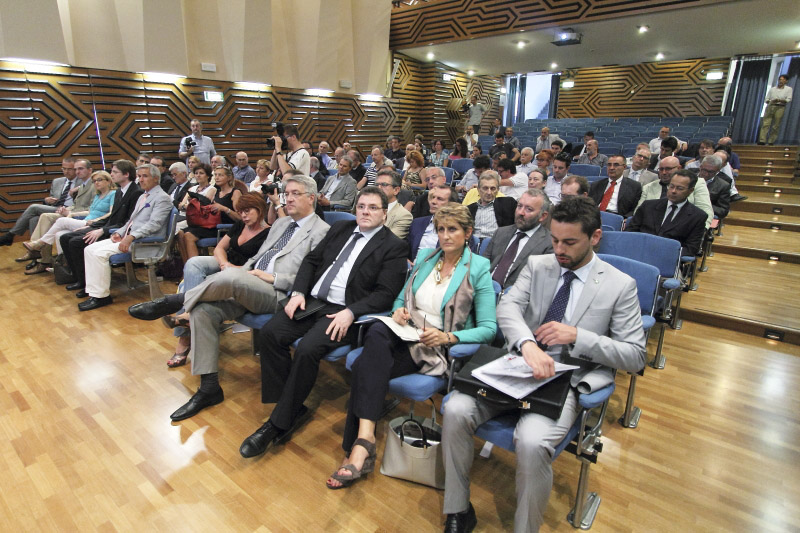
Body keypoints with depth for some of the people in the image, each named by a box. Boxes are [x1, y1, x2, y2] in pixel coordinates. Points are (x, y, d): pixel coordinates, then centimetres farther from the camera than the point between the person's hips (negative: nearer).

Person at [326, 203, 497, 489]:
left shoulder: (478, 269, -1)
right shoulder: (424, 257, 15)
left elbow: (488, 328, -6)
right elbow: (402, 296, 22)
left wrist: (447, 337, -21)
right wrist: (398, 310, -2)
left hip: (436, 348, -4)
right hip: (403, 334, 5)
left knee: (365, 366, -28)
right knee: (377, 332, -34)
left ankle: (358, 447, -19)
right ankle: (365, 439, -36)